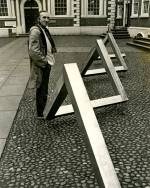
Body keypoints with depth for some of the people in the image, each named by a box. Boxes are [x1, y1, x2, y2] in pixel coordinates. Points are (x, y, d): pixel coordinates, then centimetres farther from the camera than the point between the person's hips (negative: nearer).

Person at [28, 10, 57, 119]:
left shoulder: (45, 30, 13)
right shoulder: (35, 31, -18)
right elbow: (33, 51, -25)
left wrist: (49, 60, 14)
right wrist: (44, 62, -18)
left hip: (46, 64, 10)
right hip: (41, 66, -10)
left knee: (43, 89, 21)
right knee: (42, 90, -1)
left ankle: (42, 110, 38)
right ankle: (41, 114, 11)